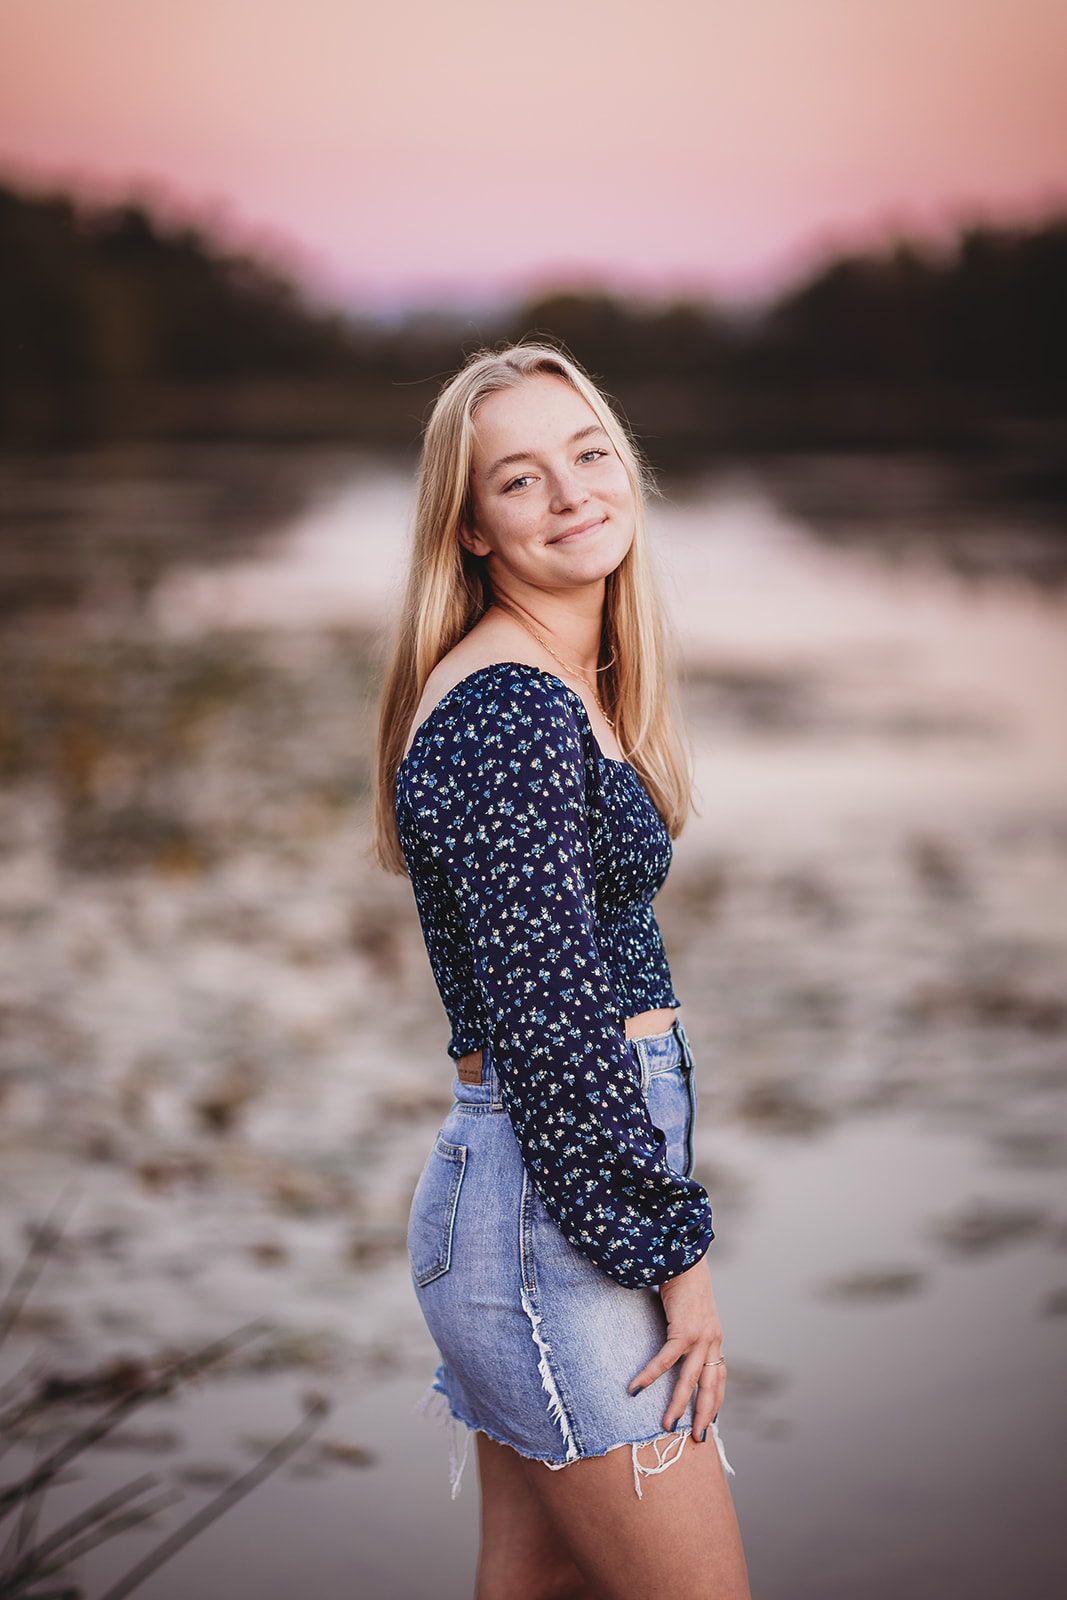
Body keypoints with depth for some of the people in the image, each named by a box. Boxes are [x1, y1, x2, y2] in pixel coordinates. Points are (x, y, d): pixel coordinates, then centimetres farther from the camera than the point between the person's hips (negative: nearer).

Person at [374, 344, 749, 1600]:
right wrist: (676, 1249, -15)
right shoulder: (510, 712, -18)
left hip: (538, 1194, 10)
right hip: (555, 1211, -10)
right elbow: (548, 1022, -21)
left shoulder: (563, 689, 14)